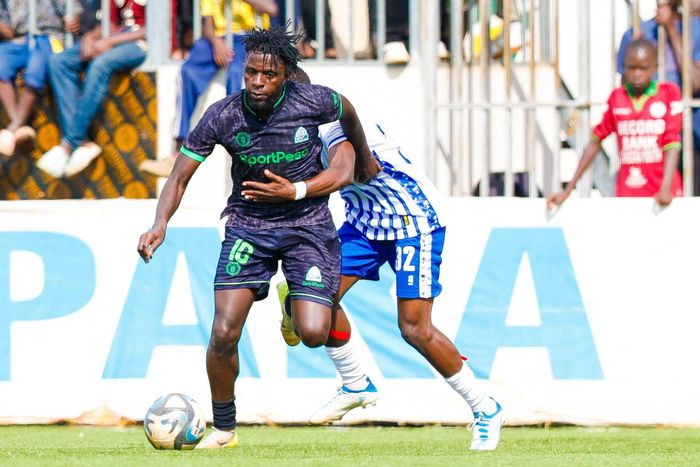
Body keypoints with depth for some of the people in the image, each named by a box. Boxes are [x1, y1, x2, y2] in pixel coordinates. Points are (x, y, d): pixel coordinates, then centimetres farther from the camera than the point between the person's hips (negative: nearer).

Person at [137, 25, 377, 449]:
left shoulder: (313, 102, -17)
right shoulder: (223, 117, -16)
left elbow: (348, 113, 8)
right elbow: (180, 178, -10)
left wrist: (365, 162, 25)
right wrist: (160, 224, -28)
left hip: (307, 222, -1)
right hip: (248, 226, 1)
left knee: (313, 334, -15)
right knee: (224, 332, -14)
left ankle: (295, 301, 25)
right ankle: (224, 429, 7)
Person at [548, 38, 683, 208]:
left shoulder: (669, 93, 0)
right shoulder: (616, 97, 8)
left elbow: (672, 143, -6)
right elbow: (596, 141, 13)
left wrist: (666, 189, -20)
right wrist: (568, 190, 9)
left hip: (661, 197, -2)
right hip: (626, 196, 2)